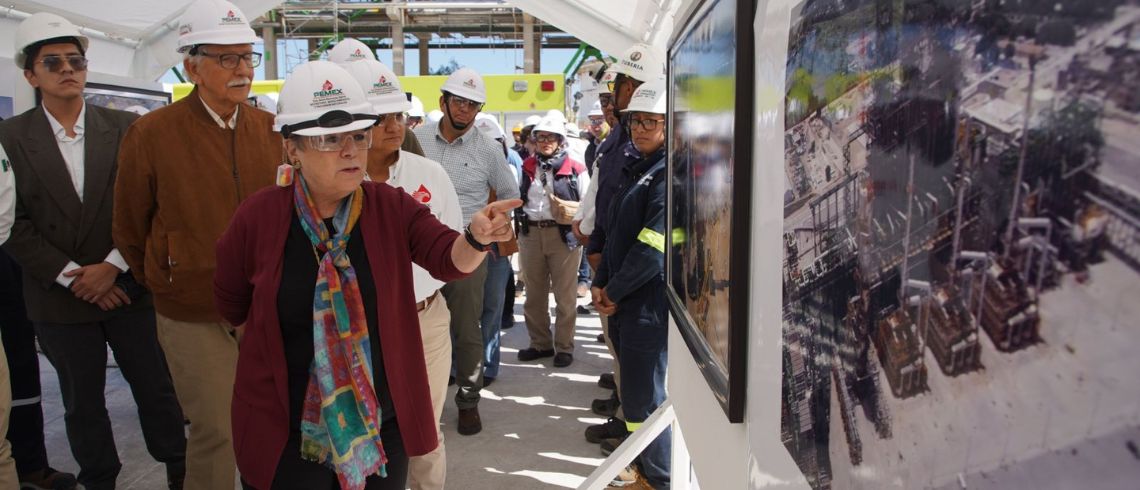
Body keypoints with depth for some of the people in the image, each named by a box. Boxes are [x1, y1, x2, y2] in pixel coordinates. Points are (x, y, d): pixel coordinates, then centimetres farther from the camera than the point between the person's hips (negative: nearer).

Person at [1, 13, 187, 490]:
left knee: (157, 390, 6)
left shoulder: (124, 126, 0)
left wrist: (112, 266, -11)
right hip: (60, 298, 1)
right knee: (82, 404, 13)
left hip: (128, 288, 0)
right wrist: (72, 276, -10)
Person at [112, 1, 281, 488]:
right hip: (193, 315, -3)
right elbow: (130, 229, 2)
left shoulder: (270, 129, 0)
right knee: (217, 431, 6)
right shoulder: (151, 133, -9)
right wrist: (165, 284, 11)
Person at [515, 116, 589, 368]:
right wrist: (517, 227, 10)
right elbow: (518, 199, 18)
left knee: (564, 296, 4)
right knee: (535, 295, 14)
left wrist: (571, 212, -18)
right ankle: (540, 343, 28)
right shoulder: (528, 167, 11)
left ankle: (564, 346, 16)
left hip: (564, 236, -5)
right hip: (530, 235, 5)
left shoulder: (575, 169, -4)